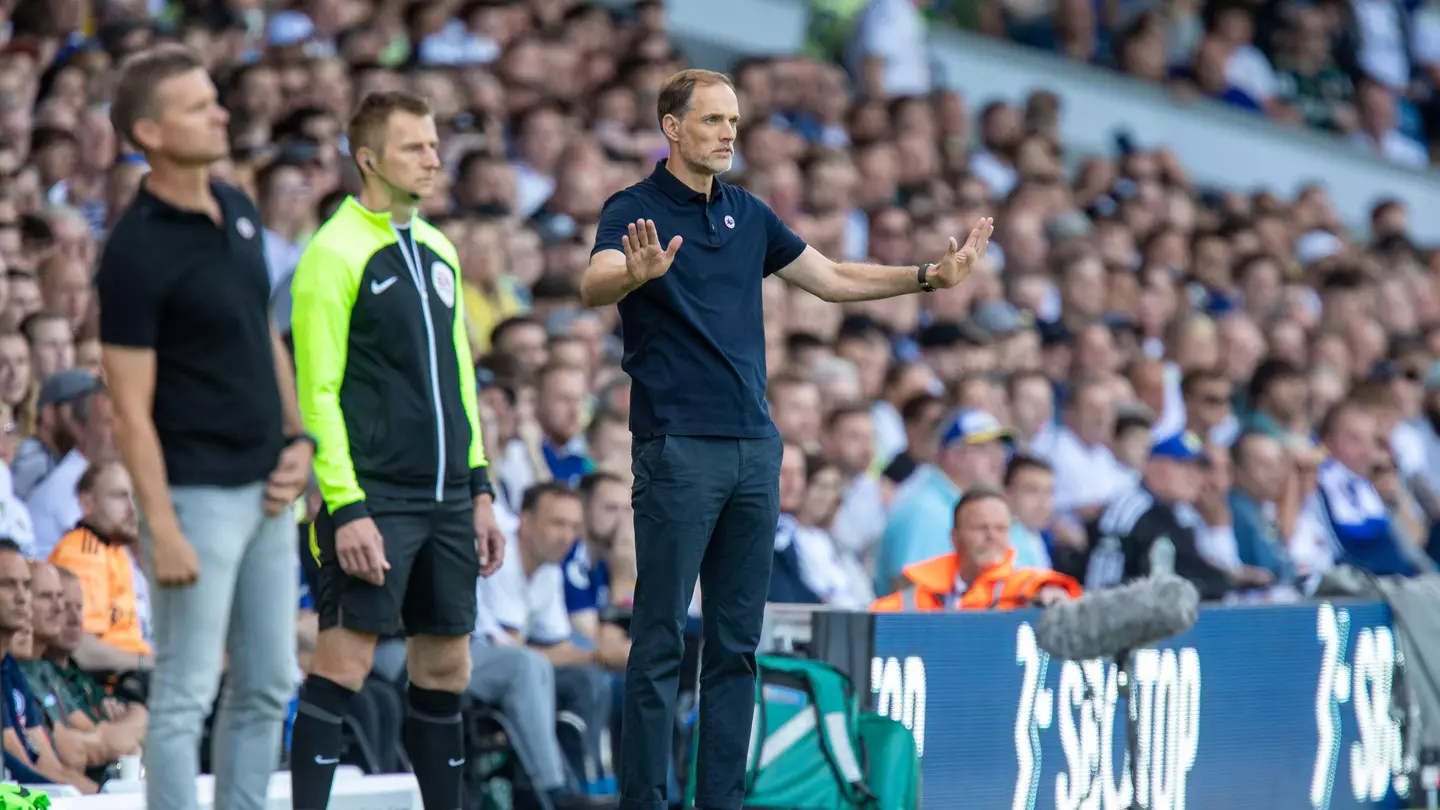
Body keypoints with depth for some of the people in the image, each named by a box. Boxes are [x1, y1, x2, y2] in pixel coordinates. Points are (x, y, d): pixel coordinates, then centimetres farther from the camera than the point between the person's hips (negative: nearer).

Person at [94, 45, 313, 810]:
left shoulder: (238, 210, 7)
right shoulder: (138, 251, -17)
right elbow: (131, 409, -17)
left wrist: (299, 440, 6)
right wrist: (162, 531, -20)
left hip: (265, 489, 8)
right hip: (198, 492, -8)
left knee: (267, 686, 13)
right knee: (186, 695, -1)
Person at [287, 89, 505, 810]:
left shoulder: (438, 251, 15)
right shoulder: (334, 253, -8)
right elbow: (316, 394, -11)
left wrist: (479, 490, 16)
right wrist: (346, 508, -17)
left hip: (446, 500, 7)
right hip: (374, 499, -7)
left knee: (446, 667, 9)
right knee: (343, 663, -10)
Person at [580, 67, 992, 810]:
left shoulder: (747, 213, 15)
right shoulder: (635, 211, -6)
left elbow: (830, 278, 23)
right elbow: (593, 284, -24)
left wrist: (929, 276, 14)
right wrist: (636, 274, -47)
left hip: (754, 448, 7)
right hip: (677, 448, -7)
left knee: (736, 643, 7)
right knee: (659, 643, -6)